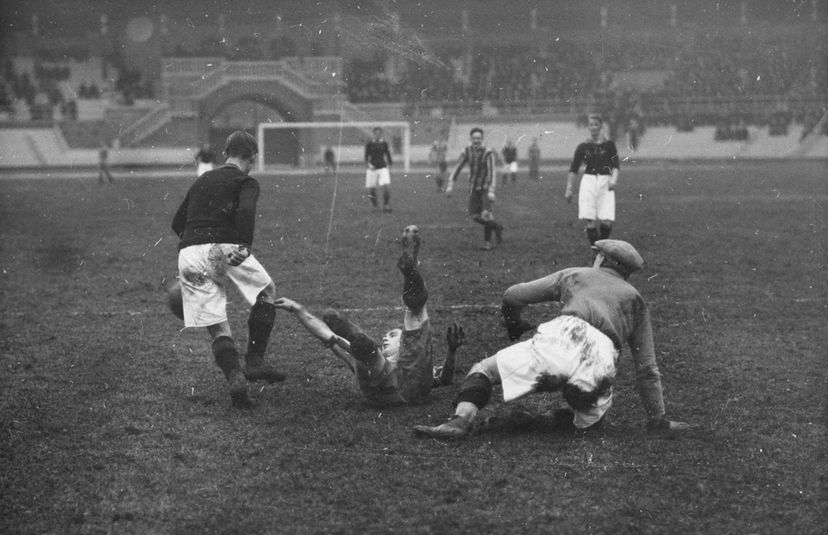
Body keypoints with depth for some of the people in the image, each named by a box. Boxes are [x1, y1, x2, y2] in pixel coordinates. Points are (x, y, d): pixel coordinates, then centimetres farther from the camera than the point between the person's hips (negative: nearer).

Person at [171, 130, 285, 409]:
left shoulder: (202, 181, 25)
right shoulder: (246, 182, 6)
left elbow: (177, 222, 26)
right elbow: (245, 211, -16)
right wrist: (245, 245, -21)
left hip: (188, 256, 5)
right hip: (223, 249, -5)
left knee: (217, 329, 7)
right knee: (267, 292, 20)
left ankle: (235, 377, -18)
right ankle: (254, 361, 11)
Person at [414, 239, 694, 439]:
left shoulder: (574, 275, 28)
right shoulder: (636, 300, 32)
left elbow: (513, 296, 24)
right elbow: (647, 369, 29)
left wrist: (513, 324, 45)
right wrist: (658, 419, 33)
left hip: (562, 337, -2)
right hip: (600, 362, 2)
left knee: (484, 370, 7)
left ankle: (460, 420, -19)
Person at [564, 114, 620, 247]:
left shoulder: (609, 145, 7)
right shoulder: (583, 147, 9)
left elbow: (615, 166, 1)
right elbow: (573, 170, 8)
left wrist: (614, 180, -18)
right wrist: (569, 189, 1)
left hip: (605, 183, -1)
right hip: (588, 182, 1)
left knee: (606, 221, -11)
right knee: (589, 220, -12)